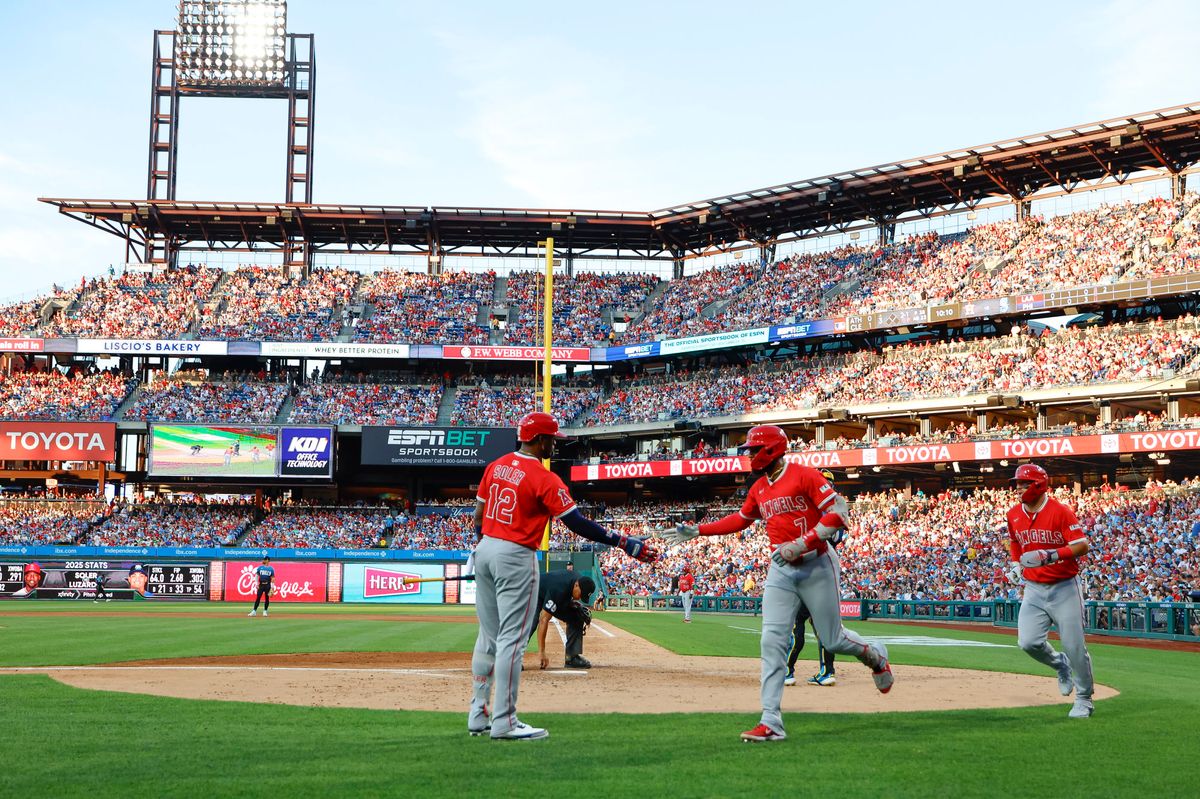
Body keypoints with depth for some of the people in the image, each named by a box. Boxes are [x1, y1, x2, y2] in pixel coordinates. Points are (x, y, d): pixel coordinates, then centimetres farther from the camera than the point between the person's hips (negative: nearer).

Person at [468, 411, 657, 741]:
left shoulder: (495, 466, 7)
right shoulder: (544, 479, -15)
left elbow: (478, 513, 13)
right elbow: (578, 524, -17)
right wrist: (626, 543, -14)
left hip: (484, 551, 8)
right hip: (516, 558, -8)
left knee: (488, 636, 15)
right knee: (512, 639, -4)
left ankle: (478, 715, 19)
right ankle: (504, 723, -3)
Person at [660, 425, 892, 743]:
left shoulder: (805, 475, -12)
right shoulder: (759, 488, 11)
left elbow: (838, 513, -18)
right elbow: (740, 519, 26)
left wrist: (800, 544, -23)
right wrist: (696, 531, 21)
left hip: (816, 566, -6)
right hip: (780, 571, 6)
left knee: (832, 640, 3)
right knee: (772, 642, -6)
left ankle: (875, 655, 38)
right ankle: (771, 723, -7)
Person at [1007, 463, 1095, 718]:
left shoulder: (1060, 511, -13)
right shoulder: (1013, 515, 4)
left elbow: (1082, 546, -17)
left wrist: (1052, 555, -29)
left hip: (1065, 587, -4)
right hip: (1034, 589, 5)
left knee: (1074, 646, -2)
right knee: (1028, 642, -11)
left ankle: (1084, 700, 17)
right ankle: (1060, 664, 22)